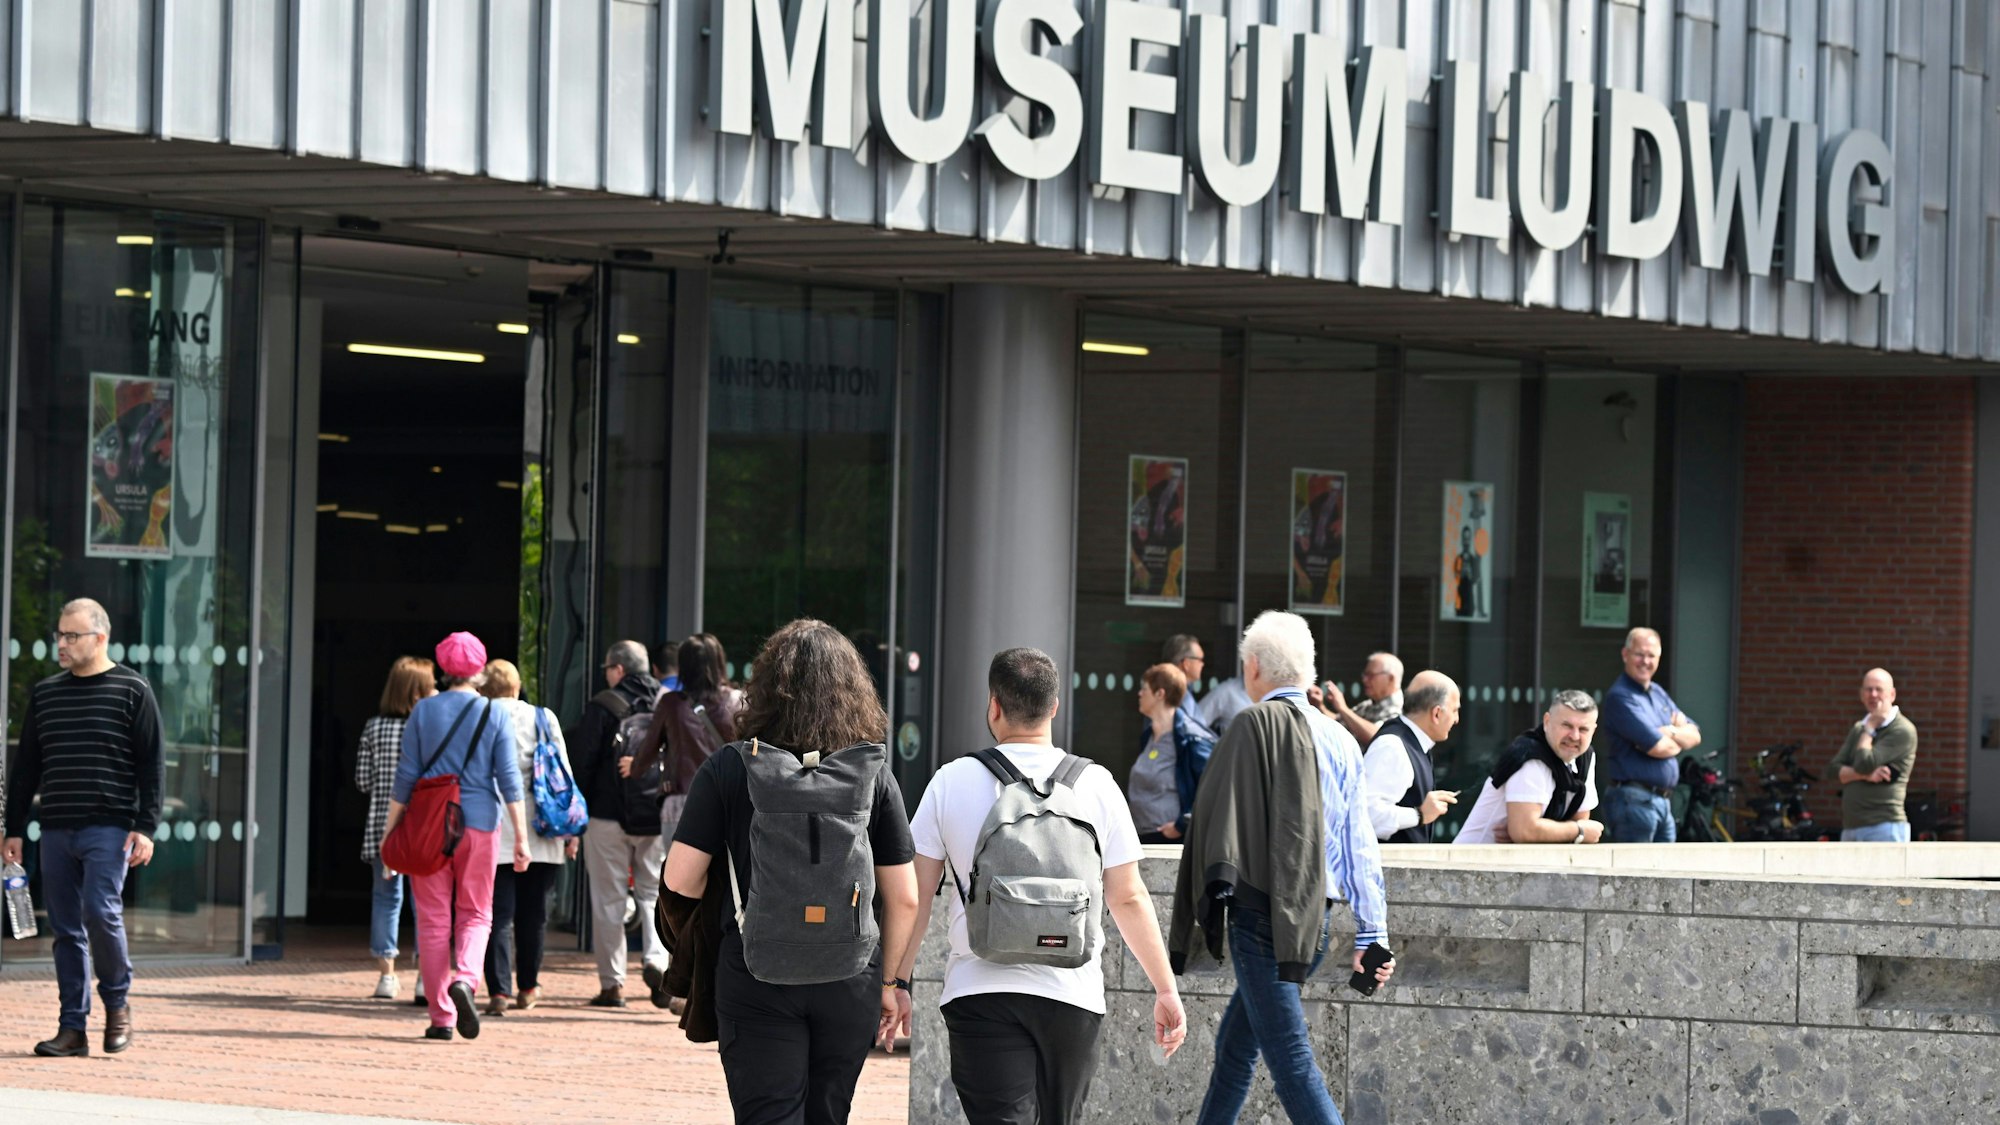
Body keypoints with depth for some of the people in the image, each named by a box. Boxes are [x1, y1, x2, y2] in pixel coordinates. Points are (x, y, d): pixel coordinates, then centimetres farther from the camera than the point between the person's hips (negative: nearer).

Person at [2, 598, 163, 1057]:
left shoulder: (132, 691, 0)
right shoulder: (45, 694, 14)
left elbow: (153, 763, -2)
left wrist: (145, 827, -9)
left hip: (109, 829, -5)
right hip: (56, 831, 5)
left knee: (100, 911, -17)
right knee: (66, 928, 3)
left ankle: (118, 1001, 6)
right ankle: (73, 1028, 6)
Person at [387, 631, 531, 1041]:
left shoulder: (423, 711, 1)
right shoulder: (494, 715, 0)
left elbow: (406, 775, 0)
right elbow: (509, 779, -3)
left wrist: (391, 828, 7)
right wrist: (521, 837, -1)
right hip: (479, 824, 0)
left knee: (433, 918, 5)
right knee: (475, 913, 11)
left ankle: (442, 1017, 2)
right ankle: (465, 980, -19)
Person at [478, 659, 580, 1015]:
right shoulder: (544, 718, 8)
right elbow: (564, 773, 7)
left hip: (494, 832, -2)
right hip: (541, 833, 2)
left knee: (498, 913, -3)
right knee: (534, 912, 13)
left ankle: (499, 990, -11)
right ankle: (528, 987, 20)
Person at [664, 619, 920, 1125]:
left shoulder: (727, 771, -6)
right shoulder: (874, 777, -1)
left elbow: (680, 879, -7)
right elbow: (904, 899, 1)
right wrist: (888, 980, 14)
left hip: (755, 976, -2)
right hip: (850, 982, 2)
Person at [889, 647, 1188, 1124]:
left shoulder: (952, 781, 1)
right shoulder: (1095, 784, 1)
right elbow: (1128, 898, 4)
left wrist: (896, 982, 14)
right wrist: (1166, 989, 12)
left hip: (979, 990, -1)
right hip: (1072, 994, 1)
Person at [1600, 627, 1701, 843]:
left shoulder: (1658, 693, 17)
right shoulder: (1620, 697, -12)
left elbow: (1694, 735, 11)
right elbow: (1657, 747, -19)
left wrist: (1671, 733, -11)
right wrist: (1680, 738, 3)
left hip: (1664, 801, 9)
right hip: (1634, 799, -9)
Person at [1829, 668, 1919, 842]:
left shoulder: (1903, 731, -6)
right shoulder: (1857, 729, 19)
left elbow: (1865, 763, -15)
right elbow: (1836, 770, 8)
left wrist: (1869, 730, -1)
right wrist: (1866, 775, -10)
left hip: (1884, 826, -8)